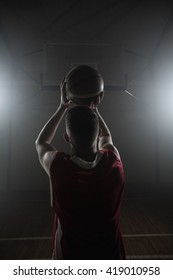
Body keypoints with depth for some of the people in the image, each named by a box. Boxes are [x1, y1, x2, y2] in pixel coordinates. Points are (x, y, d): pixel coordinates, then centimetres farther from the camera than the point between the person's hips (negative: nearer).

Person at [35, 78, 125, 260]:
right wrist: (93, 109, 9)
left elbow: (40, 142, -1)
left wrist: (63, 107, 1)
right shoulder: (114, 162, -21)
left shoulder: (58, 166, -26)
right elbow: (106, 137, 5)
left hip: (69, 257, -1)